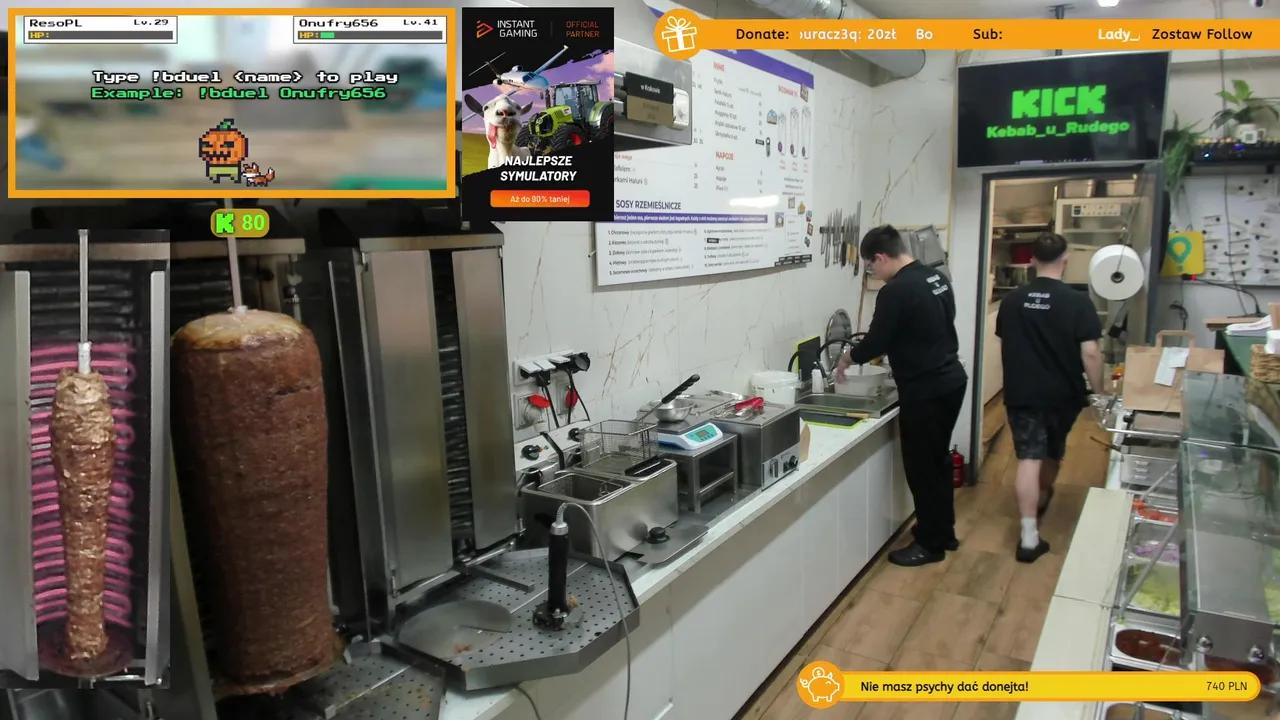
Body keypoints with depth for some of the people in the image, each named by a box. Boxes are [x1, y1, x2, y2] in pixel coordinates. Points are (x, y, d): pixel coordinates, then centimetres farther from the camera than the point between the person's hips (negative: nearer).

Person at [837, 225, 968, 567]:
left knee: (921, 466, 4)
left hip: (924, 391, -9)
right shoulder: (938, 277, 8)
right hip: (951, 381, 9)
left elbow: (875, 342, -13)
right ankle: (944, 533, 32)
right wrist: (881, 350, 22)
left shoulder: (895, 292, -20)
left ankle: (930, 544, 16)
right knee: (938, 460, 20)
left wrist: (848, 358, 6)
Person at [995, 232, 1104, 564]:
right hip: (1063, 394, -1)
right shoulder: (1078, 302, -12)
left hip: (1021, 393, 1)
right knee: (1053, 452, 23)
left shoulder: (1012, 300, -1)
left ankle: (1029, 535, -10)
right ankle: (1042, 498, 49)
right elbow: (1090, 353, -15)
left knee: (1029, 458, -3)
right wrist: (1099, 392, -4)